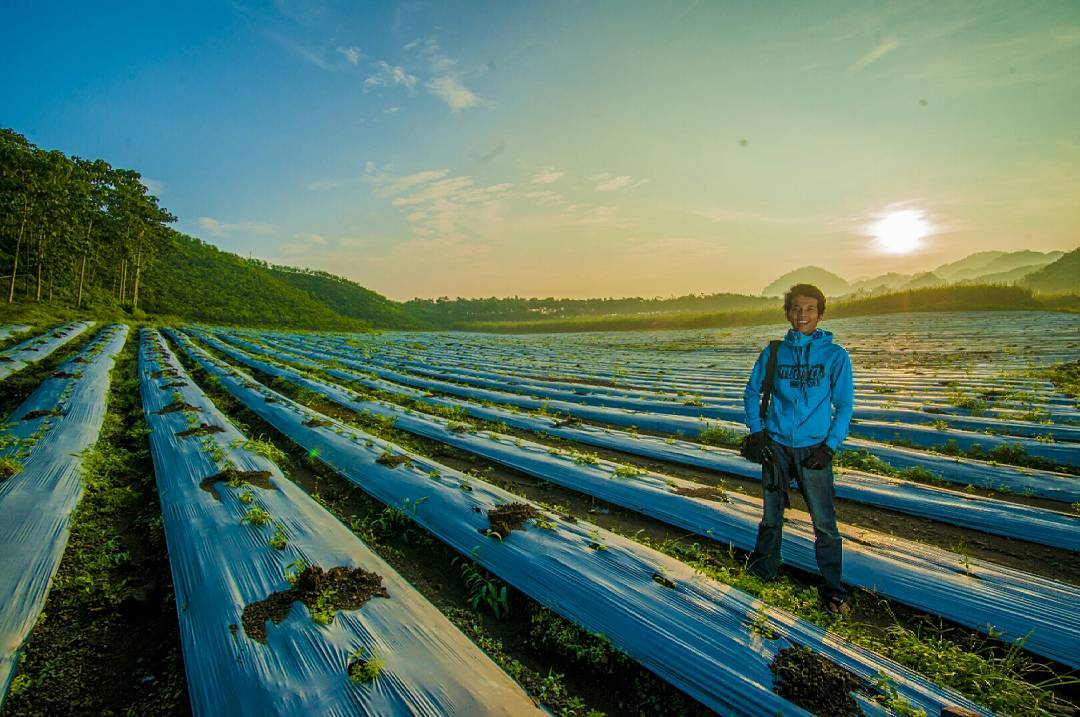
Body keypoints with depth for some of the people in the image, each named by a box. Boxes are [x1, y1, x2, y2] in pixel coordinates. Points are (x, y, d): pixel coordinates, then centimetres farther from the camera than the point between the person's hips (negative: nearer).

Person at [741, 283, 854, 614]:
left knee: (824, 522, 2)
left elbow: (844, 405, 0)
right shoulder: (773, 352, 2)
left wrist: (829, 446, -8)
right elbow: (752, 392, 10)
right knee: (771, 515, 15)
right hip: (776, 445, 2)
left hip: (814, 449, -2)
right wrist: (756, 431, 0)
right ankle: (763, 569, 33)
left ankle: (833, 589, 19)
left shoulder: (835, 355, -2)